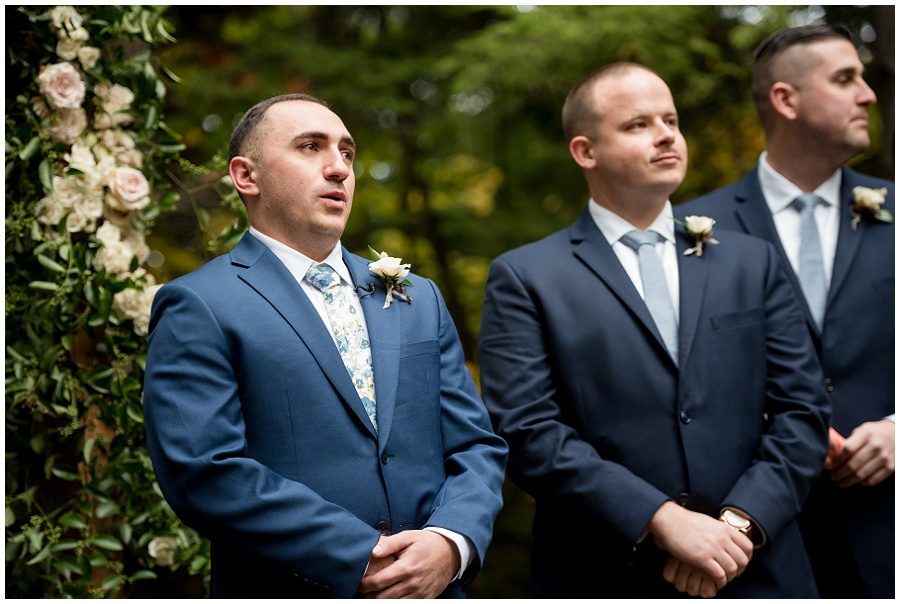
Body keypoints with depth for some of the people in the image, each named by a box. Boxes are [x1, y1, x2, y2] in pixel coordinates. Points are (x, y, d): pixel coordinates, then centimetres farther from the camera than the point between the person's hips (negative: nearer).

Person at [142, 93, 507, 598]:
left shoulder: (421, 300, 10)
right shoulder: (199, 309, -7)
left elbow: (477, 446, 6)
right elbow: (204, 472, -17)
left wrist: (450, 543, -13)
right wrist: (361, 560, -20)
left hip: (433, 584, 5)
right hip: (290, 590, -5)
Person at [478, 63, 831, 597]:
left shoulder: (752, 263, 9)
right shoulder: (526, 278, -2)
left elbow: (802, 409, 4)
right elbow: (528, 432, -10)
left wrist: (740, 523, -11)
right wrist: (662, 521, -18)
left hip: (754, 574, 3)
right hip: (604, 578, -2)